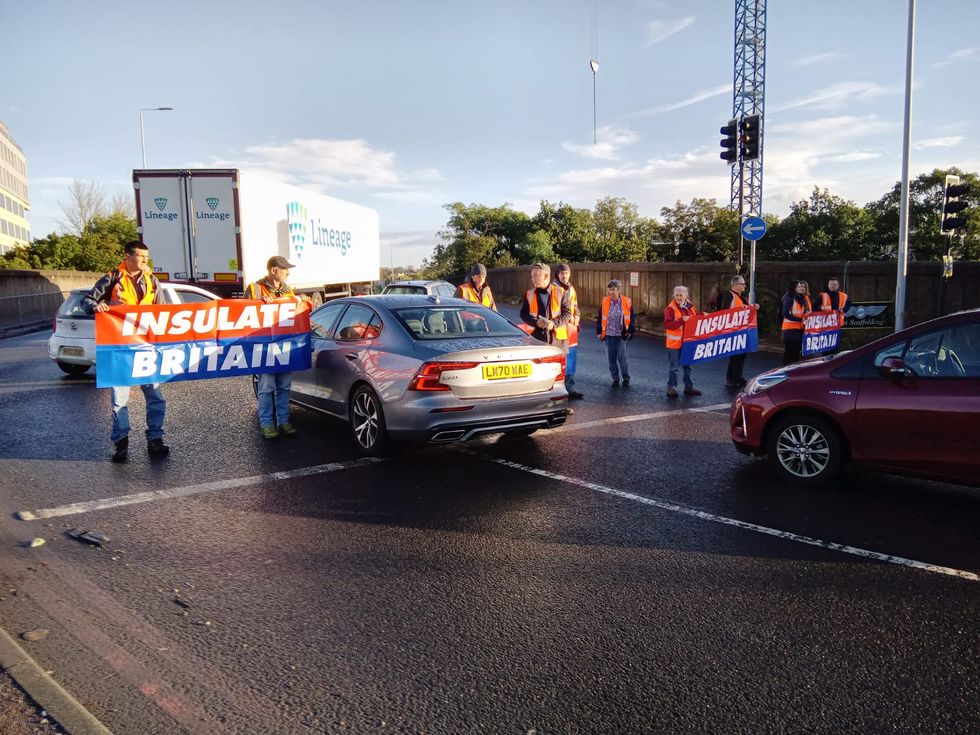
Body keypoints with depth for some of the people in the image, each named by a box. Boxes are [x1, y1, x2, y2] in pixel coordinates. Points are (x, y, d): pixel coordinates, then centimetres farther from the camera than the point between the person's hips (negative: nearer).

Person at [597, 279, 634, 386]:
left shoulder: (626, 302, -4)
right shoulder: (605, 302, 1)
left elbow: (631, 318, 3)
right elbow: (600, 318, 8)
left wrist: (631, 331, -2)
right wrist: (599, 331, 5)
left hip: (621, 335, -2)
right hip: (608, 334, 2)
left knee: (622, 357, -2)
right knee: (611, 357, 7)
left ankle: (626, 378, 15)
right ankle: (615, 378, 20)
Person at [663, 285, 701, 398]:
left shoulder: (690, 306, 7)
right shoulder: (670, 308, -12)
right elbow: (667, 324, -23)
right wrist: (681, 320, -29)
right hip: (675, 342, -6)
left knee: (688, 365, 15)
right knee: (674, 366, 0)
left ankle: (689, 387, 24)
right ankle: (671, 388, 9)